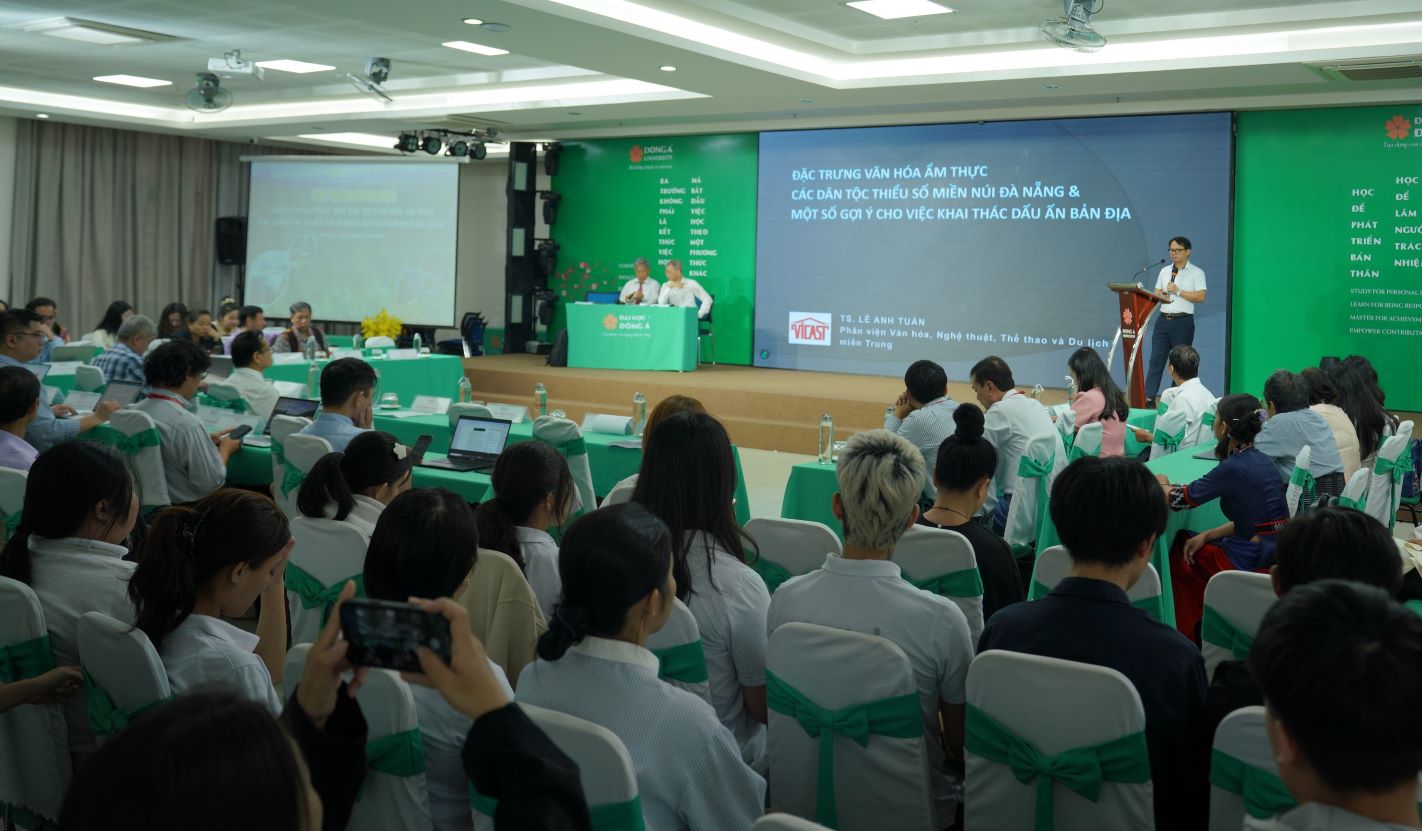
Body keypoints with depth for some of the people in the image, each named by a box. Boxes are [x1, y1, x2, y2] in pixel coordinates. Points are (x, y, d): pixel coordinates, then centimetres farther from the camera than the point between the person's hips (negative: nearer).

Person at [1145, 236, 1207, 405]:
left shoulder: (1196, 273, 1)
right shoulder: (1164, 271, 16)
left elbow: (1201, 297, -9)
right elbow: (1156, 295, 15)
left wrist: (1178, 291, -12)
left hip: (1183, 321, -4)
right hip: (1163, 320, 4)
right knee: (1156, 360, -3)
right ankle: (1148, 399, -4)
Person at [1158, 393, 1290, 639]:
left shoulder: (1232, 468, -18)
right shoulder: (1262, 460, 7)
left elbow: (1178, 500, -10)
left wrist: (1163, 483, 11)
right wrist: (1207, 535, 5)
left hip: (1257, 562, -8)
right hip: (1277, 553, 8)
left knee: (1181, 554, 13)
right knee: (1183, 541, 18)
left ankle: (1185, 633, 30)